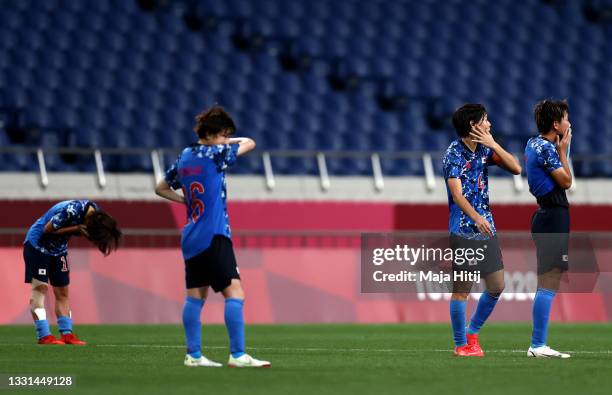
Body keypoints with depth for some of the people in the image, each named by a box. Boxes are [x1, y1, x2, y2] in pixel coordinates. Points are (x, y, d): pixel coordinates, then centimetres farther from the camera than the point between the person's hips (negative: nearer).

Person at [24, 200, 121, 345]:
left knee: (62, 292, 4)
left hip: (58, 248, 8)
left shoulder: (96, 213, -9)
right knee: (40, 287, -13)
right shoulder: (71, 210, -33)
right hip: (38, 244, -8)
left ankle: (67, 334, 5)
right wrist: (76, 229, -30)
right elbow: (48, 229, -25)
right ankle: (44, 336, -17)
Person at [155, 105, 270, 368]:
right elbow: (250, 143, 1)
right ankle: (237, 355, -17)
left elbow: (161, 189, 26)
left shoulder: (184, 158, 12)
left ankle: (193, 355, 11)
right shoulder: (214, 154, -10)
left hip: (191, 239, 9)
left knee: (195, 297, 11)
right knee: (234, 293, -11)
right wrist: (227, 141, 17)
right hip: (214, 237, -9)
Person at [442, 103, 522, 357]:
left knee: (497, 286, 6)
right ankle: (461, 345, 4)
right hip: (463, 229, -7)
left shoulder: (485, 149, 10)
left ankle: (472, 334, 22)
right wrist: (476, 217, -36)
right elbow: (457, 194, -20)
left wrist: (493, 144, -5)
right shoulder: (454, 153, -11)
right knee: (462, 289, -5)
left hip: (486, 228, 7)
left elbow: (515, 168, 4)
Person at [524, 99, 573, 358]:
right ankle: (538, 345, -14)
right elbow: (566, 181, -11)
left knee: (548, 283, 13)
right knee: (549, 283, -11)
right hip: (554, 217, -11)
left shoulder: (533, 143, 14)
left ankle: (538, 345, 14)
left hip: (545, 215, 11)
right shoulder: (546, 148, -14)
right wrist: (563, 150, -3)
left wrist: (560, 148, 14)